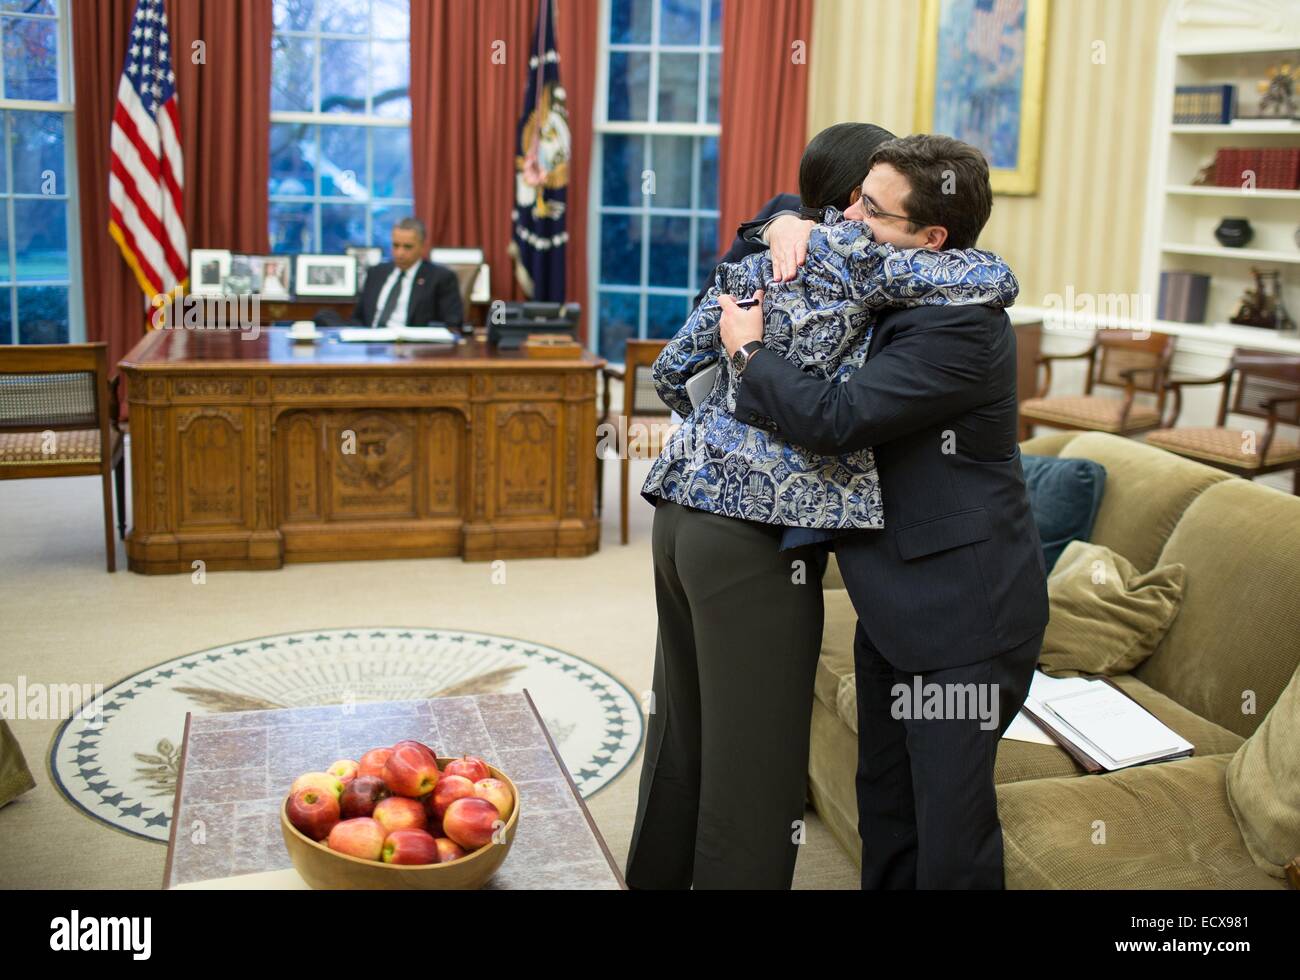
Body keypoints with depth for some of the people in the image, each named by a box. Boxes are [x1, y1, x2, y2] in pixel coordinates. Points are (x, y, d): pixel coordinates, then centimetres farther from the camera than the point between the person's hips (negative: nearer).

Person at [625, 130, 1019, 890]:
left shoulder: (762, 255, 16)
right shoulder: (855, 257, -6)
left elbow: (670, 371, 18)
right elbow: (997, 280, -4)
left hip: (686, 508, 9)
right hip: (755, 531, -9)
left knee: (684, 724, 21)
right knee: (755, 754, 1)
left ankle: (657, 873, 35)